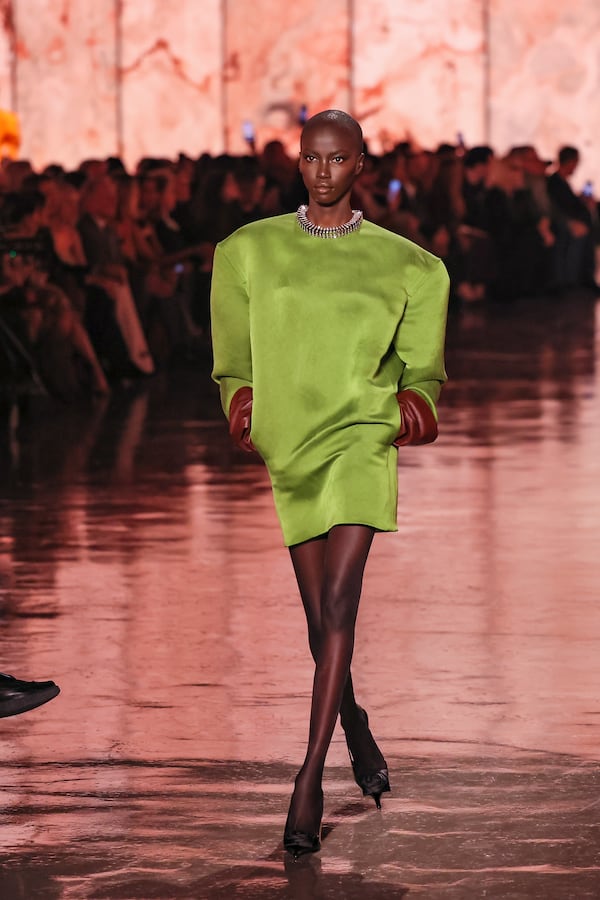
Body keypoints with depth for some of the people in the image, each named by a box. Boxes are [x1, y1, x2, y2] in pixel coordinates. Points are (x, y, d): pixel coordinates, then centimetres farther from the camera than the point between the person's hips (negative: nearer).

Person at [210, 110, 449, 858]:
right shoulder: (251, 251, 8)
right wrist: (242, 403, -2)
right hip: (290, 444, 3)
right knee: (320, 619, 8)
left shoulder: (400, 263, 5)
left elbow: (419, 362, 13)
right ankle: (357, 735, 35)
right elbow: (235, 357, 14)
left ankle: (308, 783, -20)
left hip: (362, 437, -3)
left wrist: (413, 401, -4)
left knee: (339, 604, -16)